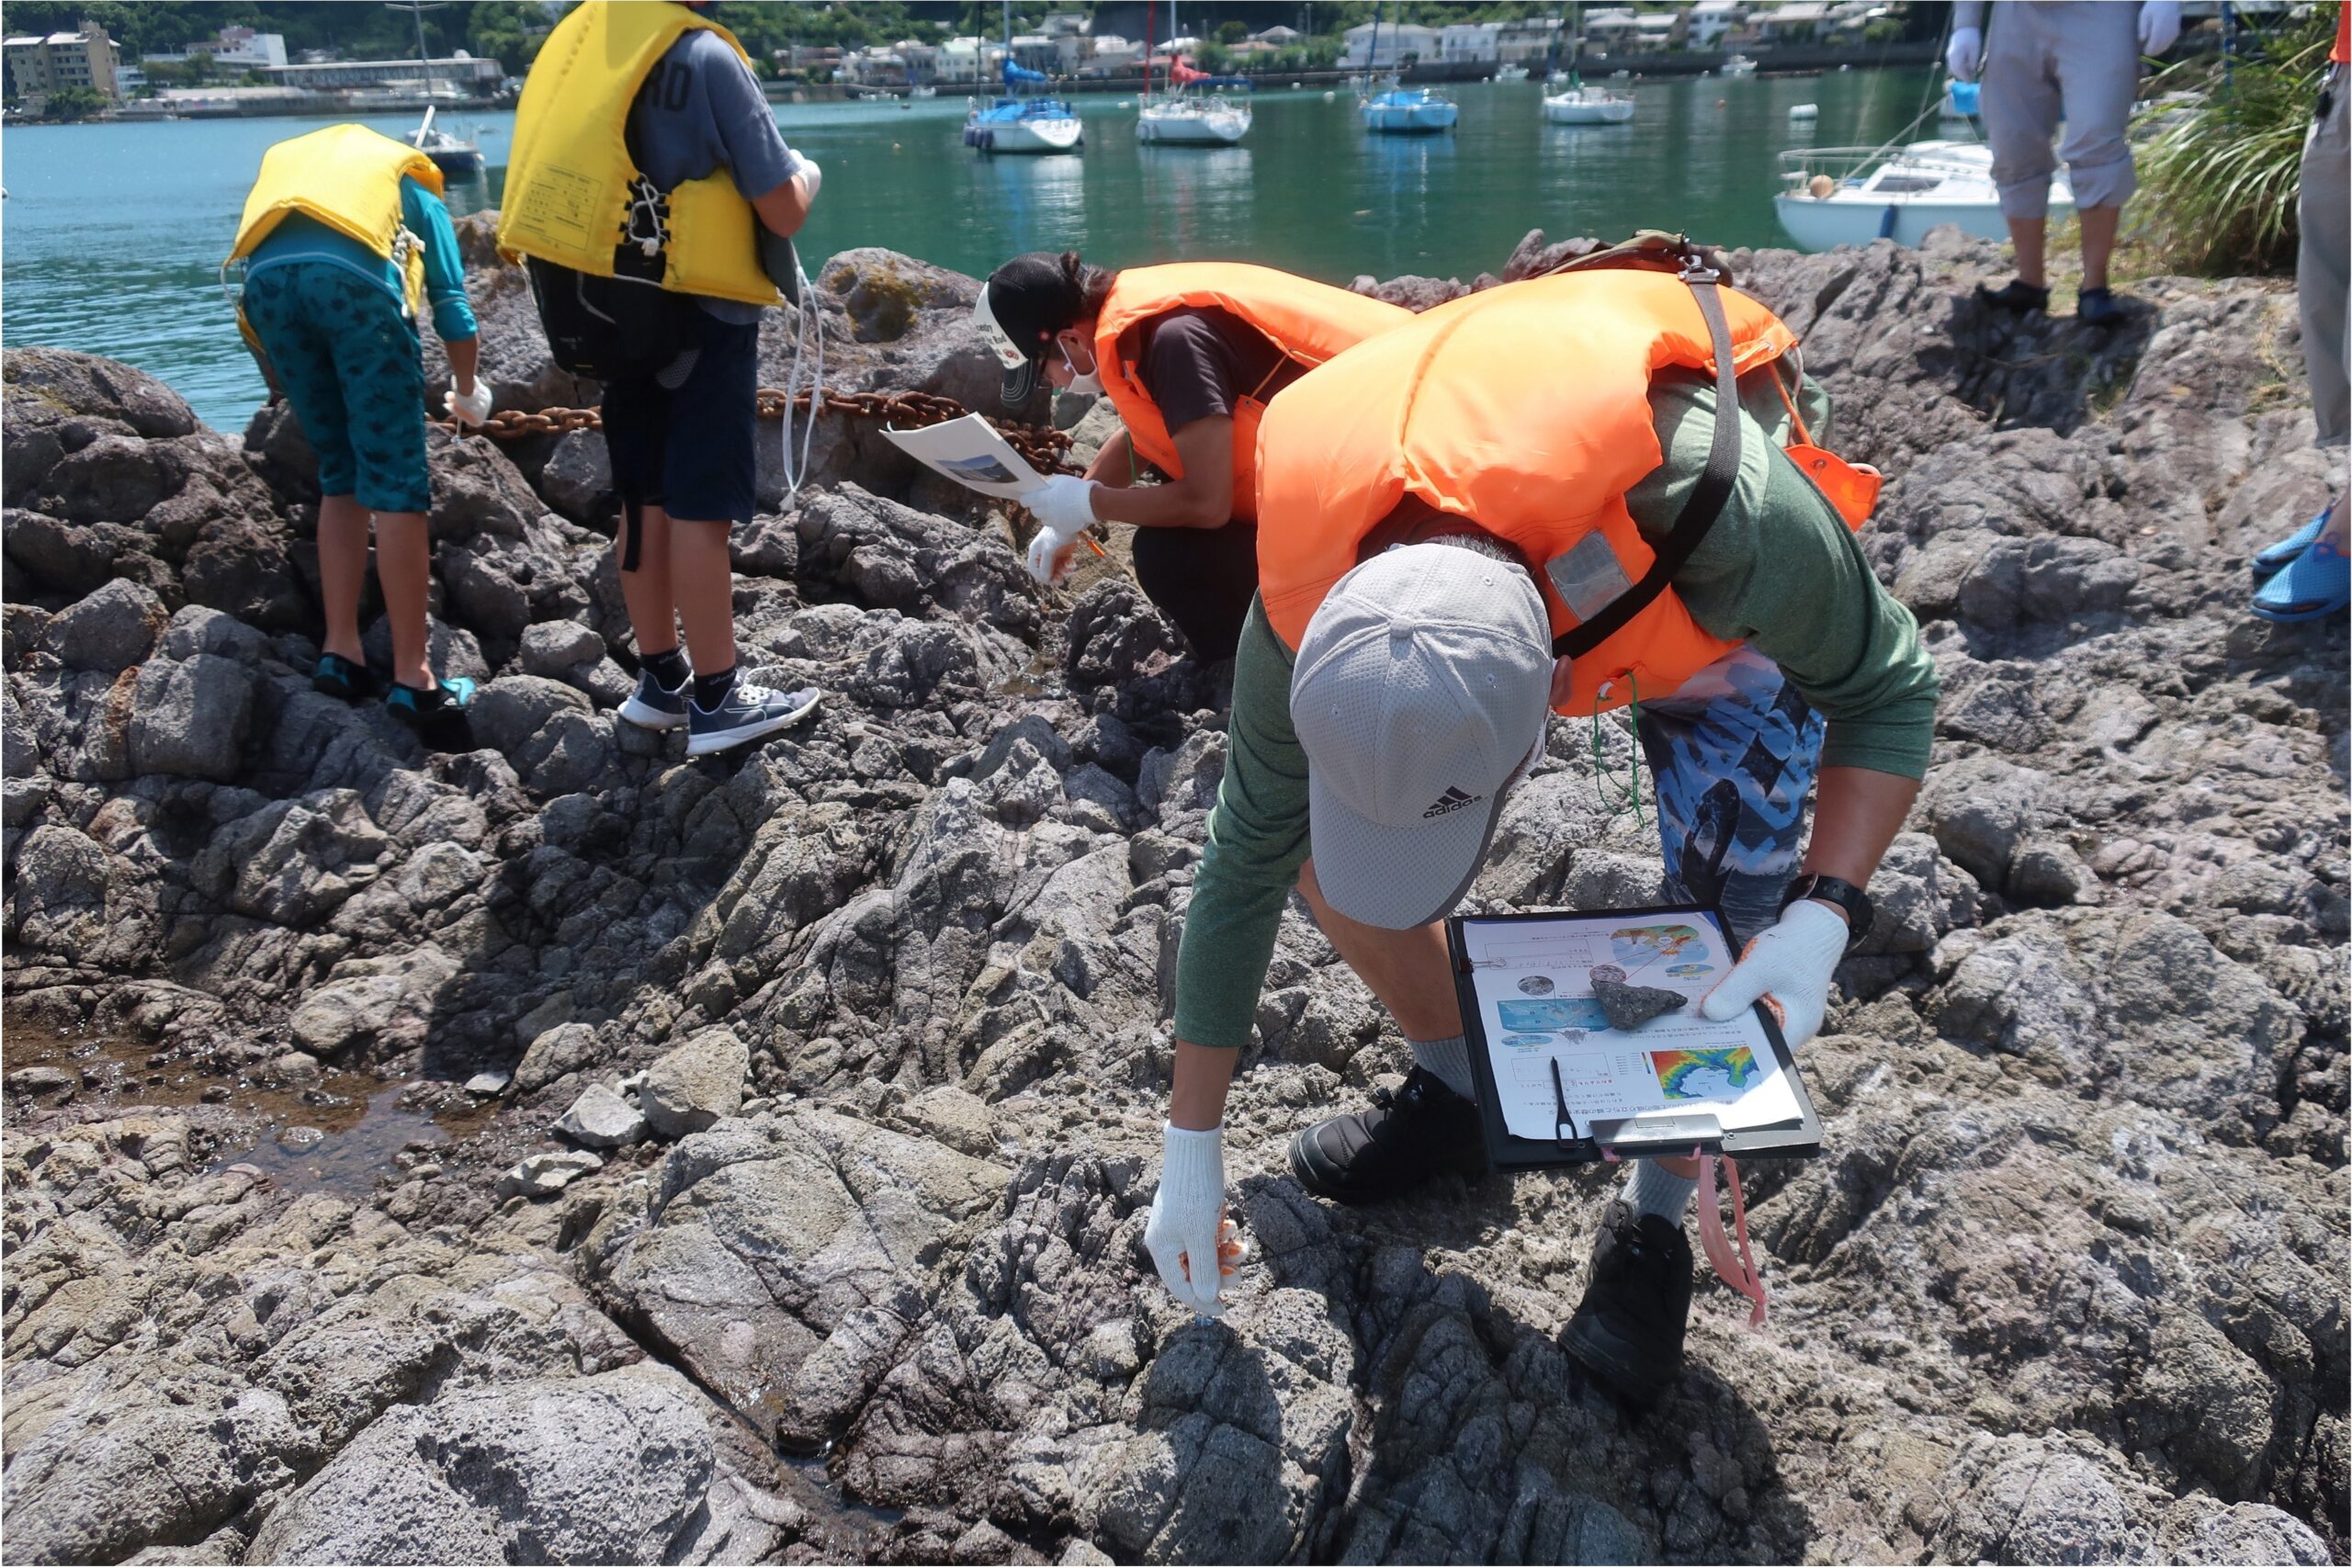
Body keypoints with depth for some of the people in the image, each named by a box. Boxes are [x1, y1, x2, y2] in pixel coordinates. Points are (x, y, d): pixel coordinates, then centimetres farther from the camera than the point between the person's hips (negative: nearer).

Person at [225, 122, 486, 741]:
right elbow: (452, 307, 25)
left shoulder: (281, 161, 41)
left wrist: (288, 389, 45)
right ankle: (411, 677, -6)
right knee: (396, 483, -3)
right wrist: (467, 393, 41)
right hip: (354, 277, -3)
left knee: (341, 478, 16)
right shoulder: (411, 181, 34)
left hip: (265, 279, 4)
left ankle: (341, 654, 11)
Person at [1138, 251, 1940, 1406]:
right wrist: (1192, 1151, -12)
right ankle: (1454, 1092, 19)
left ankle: (1654, 1229, 9)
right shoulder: (1302, 616, -35)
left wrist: (1820, 919, -42)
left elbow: (1886, 690, -25)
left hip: (1706, 598, -2)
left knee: (1729, 911, -16)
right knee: (1326, 848, -8)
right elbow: (1244, 858, -20)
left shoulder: (1726, 514, -47)